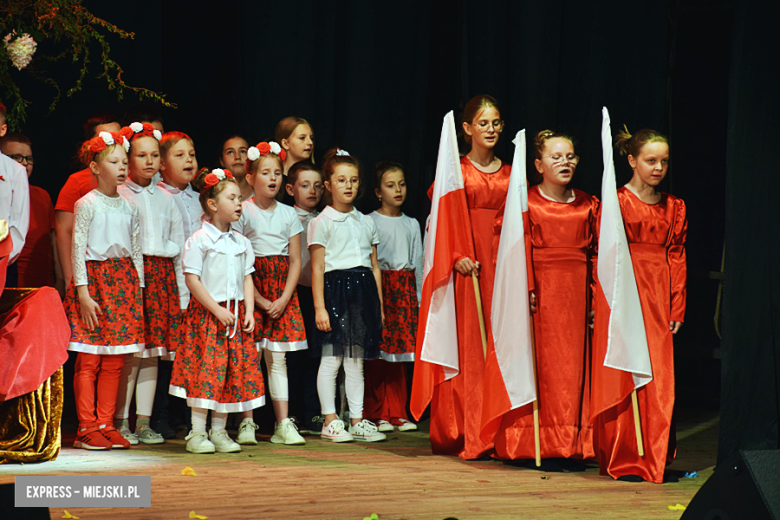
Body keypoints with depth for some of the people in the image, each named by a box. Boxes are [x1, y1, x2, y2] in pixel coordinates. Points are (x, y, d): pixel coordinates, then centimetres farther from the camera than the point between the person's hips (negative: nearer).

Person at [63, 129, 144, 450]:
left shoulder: (129, 207, 12)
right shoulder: (87, 204, -3)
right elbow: (78, 247, -7)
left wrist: (138, 287, 10)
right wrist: (82, 291, -12)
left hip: (124, 279, 5)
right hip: (94, 278, -5)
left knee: (114, 362, 5)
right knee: (89, 360, -5)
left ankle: (105, 424, 10)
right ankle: (86, 428, -2)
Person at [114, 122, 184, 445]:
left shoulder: (166, 199, 15)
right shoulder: (118, 196, 1)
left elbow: (178, 244, 16)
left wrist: (181, 287, 6)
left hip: (161, 275, 5)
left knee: (153, 351, 4)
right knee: (130, 351, -9)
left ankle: (144, 422, 8)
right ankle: (121, 422, -2)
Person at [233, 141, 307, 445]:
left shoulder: (289, 214, 8)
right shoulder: (242, 213, -2)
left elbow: (295, 261, 6)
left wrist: (283, 299, -7)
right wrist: (260, 300, -12)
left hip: (282, 292, 3)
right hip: (250, 290, -3)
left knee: (278, 358, 4)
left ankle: (283, 424, 3)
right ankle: (247, 423, 2)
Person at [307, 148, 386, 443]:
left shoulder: (366, 223, 15)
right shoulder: (322, 222, -1)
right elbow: (317, 268, -5)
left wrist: (379, 305, 13)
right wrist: (319, 306, -12)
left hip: (363, 290, 5)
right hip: (334, 289, -5)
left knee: (357, 360, 8)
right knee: (331, 359, -3)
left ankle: (357, 420, 12)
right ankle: (330, 421, 3)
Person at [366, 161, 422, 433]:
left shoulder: (412, 224, 14)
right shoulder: (370, 222, 0)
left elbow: (418, 263, 16)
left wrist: (419, 298, 11)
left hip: (405, 288, 4)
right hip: (379, 285, -4)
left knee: (400, 350, 3)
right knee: (377, 352, -7)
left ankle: (398, 413, 8)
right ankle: (376, 413, -1)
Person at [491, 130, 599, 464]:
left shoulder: (588, 205, 9)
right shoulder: (526, 203, -2)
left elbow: (596, 251, 10)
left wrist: (596, 296, 4)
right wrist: (524, 290, -15)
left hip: (576, 292, 3)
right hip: (540, 291, -3)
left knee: (574, 365, 5)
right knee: (542, 364, -2)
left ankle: (574, 445, 11)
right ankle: (542, 445, 4)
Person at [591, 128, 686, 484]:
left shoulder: (674, 207, 11)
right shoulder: (616, 202, 0)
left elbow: (677, 257, 11)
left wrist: (677, 307, 6)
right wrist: (609, 301, -9)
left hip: (659, 297, 4)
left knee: (660, 377, 1)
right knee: (623, 376, -2)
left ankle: (657, 458, 7)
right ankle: (624, 459, 6)